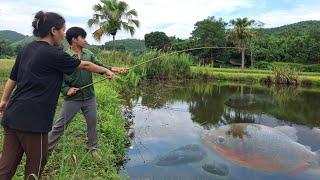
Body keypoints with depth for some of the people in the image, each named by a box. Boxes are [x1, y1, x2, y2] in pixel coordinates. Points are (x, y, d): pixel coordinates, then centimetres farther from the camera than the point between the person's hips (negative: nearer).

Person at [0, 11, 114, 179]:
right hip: (31, 119, -8)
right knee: (36, 161, 13)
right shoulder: (53, 54, -13)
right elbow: (85, 65, -3)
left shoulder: (27, 49, 9)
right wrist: (106, 70, 11)